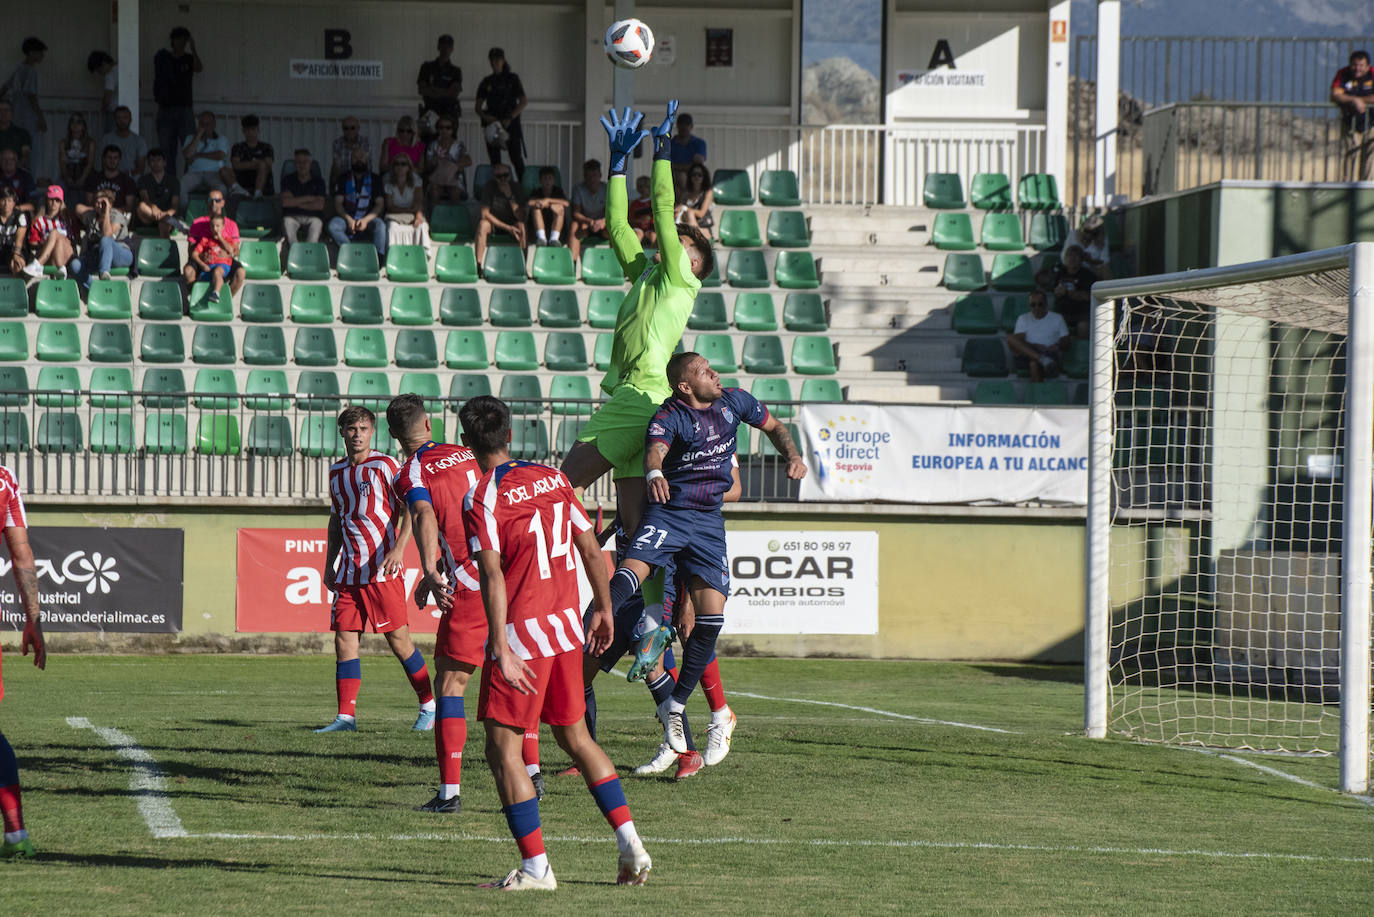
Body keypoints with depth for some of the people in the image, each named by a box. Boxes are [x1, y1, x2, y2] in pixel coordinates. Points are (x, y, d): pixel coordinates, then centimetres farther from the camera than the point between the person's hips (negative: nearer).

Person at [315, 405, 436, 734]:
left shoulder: (384, 466, -5)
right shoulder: (337, 472, 14)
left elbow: (410, 510, -9)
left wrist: (398, 549, -21)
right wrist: (329, 564, 19)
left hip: (383, 569, -6)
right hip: (349, 571, 6)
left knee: (398, 639, -4)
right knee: (344, 639, -1)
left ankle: (429, 706, 10)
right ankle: (346, 716, 0)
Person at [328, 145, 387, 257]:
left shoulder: (375, 180, 10)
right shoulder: (343, 179, 12)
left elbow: (380, 204, 1)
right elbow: (338, 203, 4)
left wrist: (366, 220, -17)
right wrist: (348, 219, -15)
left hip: (368, 219, -1)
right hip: (347, 218, 1)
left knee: (380, 224, -34)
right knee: (333, 225, -31)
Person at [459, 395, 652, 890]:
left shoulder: (481, 499, -11)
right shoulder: (553, 479, 8)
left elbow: (492, 577, -20)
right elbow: (592, 552, 11)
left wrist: (502, 651, -23)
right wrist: (603, 609, 23)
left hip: (520, 632, -7)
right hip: (566, 628, 7)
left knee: (502, 749, 0)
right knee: (575, 736, 18)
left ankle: (536, 866, -4)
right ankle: (630, 844, 13)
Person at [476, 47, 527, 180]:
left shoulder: (512, 79, 5)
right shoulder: (487, 82, 12)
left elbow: (522, 102, -1)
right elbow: (478, 107, 10)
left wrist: (510, 118, -14)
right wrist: (485, 116, -12)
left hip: (511, 123, -3)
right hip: (492, 123, 3)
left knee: (516, 158, -12)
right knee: (494, 161, -1)